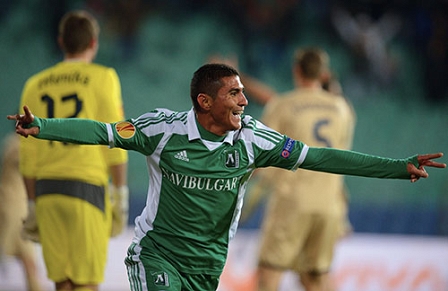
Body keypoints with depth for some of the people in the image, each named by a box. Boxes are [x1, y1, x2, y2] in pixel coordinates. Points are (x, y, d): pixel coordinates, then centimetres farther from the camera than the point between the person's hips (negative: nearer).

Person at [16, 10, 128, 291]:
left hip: (47, 192, 4)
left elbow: (29, 155, 9)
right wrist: (121, 195, -2)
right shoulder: (103, 78, 0)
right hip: (89, 186, -4)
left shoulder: (35, 85, 12)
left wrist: (34, 206, 14)